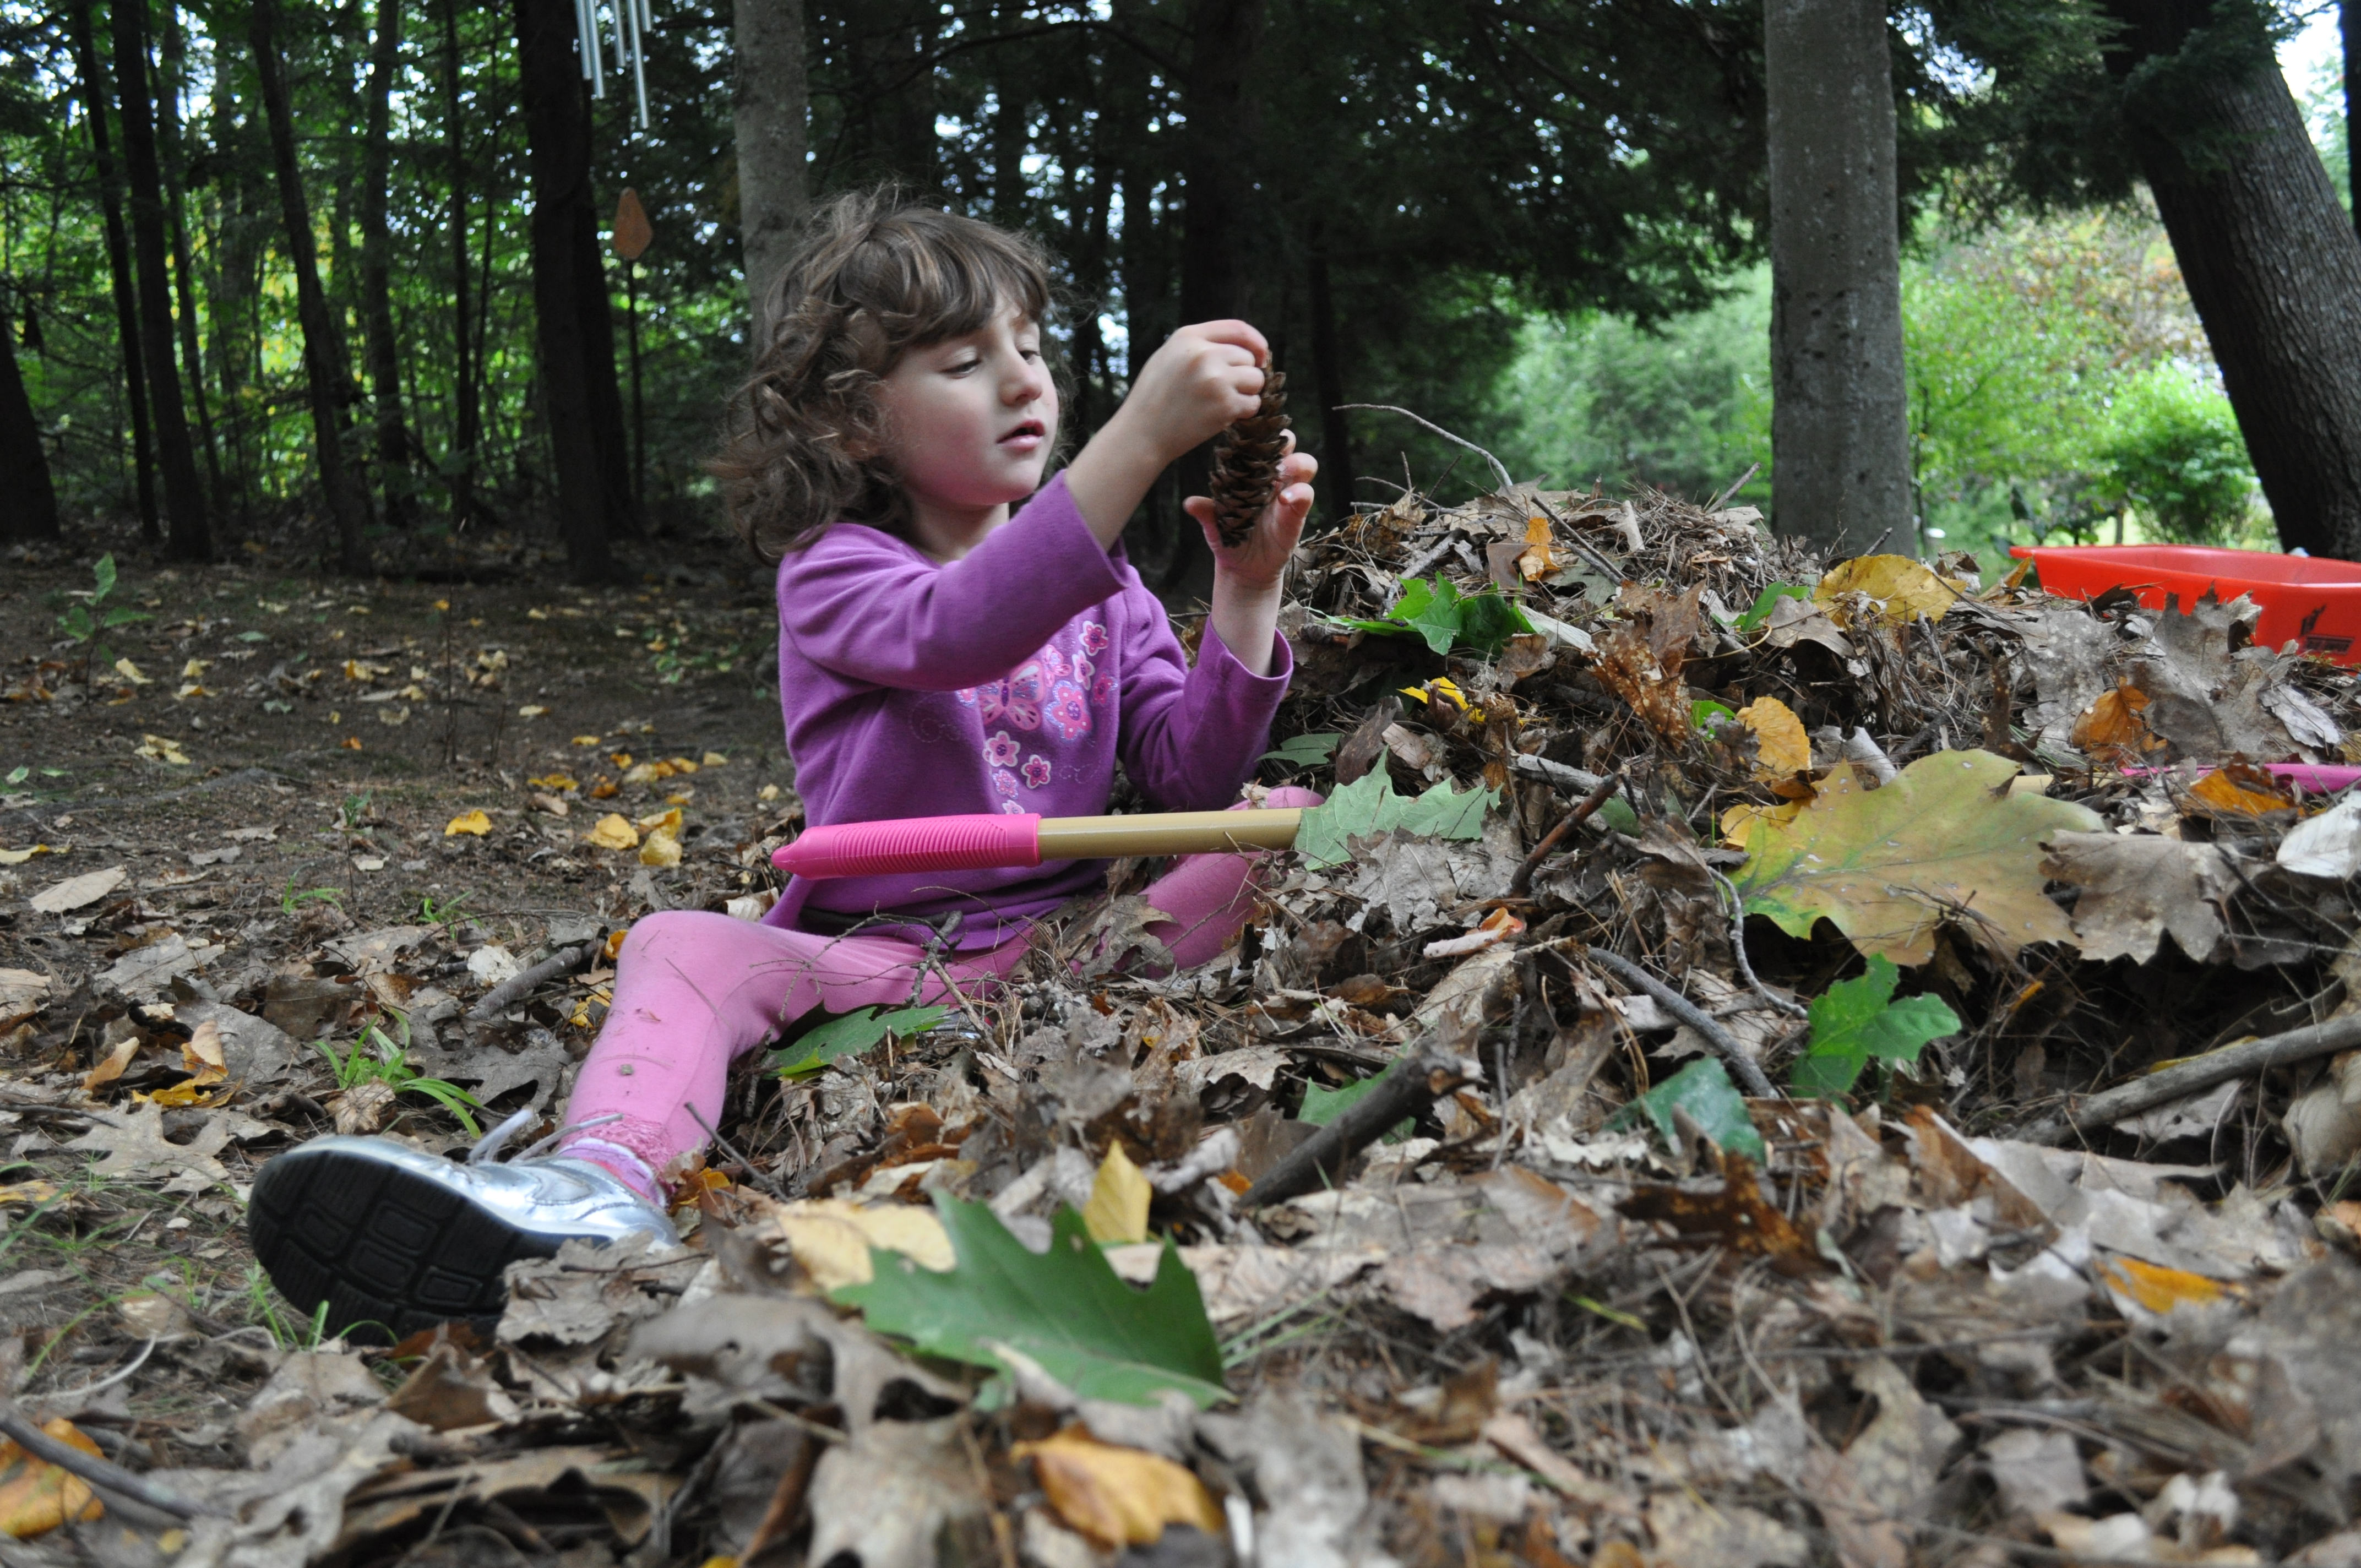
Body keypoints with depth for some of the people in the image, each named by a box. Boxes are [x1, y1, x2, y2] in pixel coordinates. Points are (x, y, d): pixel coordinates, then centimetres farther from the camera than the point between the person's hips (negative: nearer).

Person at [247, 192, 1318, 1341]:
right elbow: (956, 629, -28)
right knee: (682, 945, -26)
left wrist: (1247, 594, -12)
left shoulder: (1102, 585, 12)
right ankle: (603, 1184, -54)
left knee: (1291, 815, -16)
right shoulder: (832, 571, -2)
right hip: (876, 958, -2)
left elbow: (1194, 779, 2)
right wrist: (1143, 436, -38)